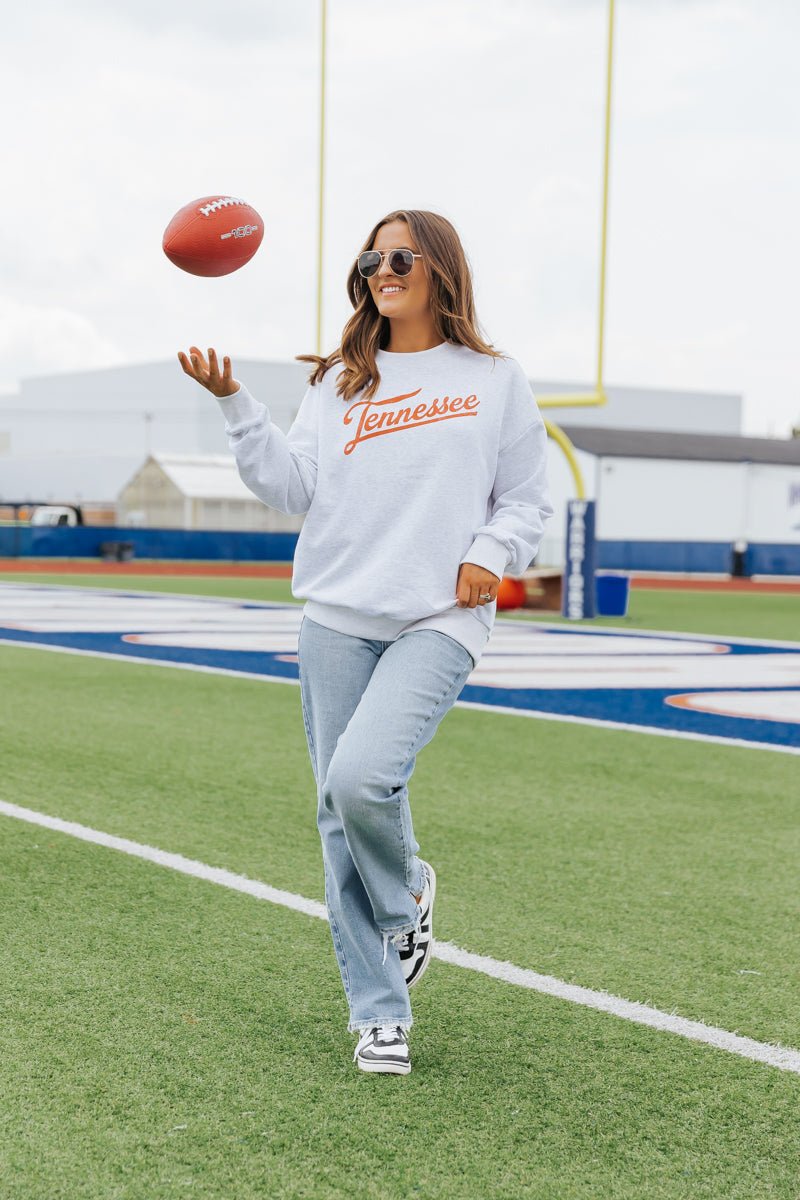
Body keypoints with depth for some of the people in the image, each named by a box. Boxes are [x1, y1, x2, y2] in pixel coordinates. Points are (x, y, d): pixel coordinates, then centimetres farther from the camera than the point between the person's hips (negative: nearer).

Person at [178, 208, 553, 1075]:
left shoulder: (494, 382, 9)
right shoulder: (339, 384, 15)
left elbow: (526, 500, 12)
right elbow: (293, 485, 6)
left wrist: (490, 554, -7)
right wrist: (233, 402, -4)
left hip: (438, 622, -3)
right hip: (336, 620, 4)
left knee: (361, 777, -24)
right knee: (339, 814, 3)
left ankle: (405, 894, 11)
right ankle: (378, 1013, 15)